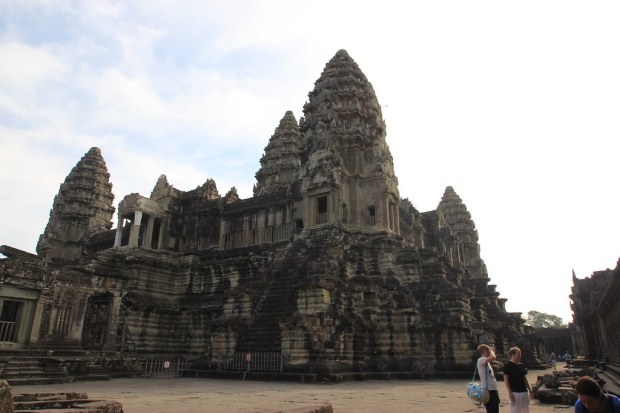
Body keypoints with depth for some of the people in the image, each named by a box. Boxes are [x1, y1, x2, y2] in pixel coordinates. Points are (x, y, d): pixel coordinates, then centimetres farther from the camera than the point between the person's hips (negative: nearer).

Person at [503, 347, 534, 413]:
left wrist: (530, 390, 12)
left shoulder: (521, 365, 12)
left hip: (524, 392, 7)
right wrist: (510, 393, -17)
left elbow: (525, 379, 18)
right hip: (514, 392, -7)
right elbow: (506, 379, -11)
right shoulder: (508, 365, -8)